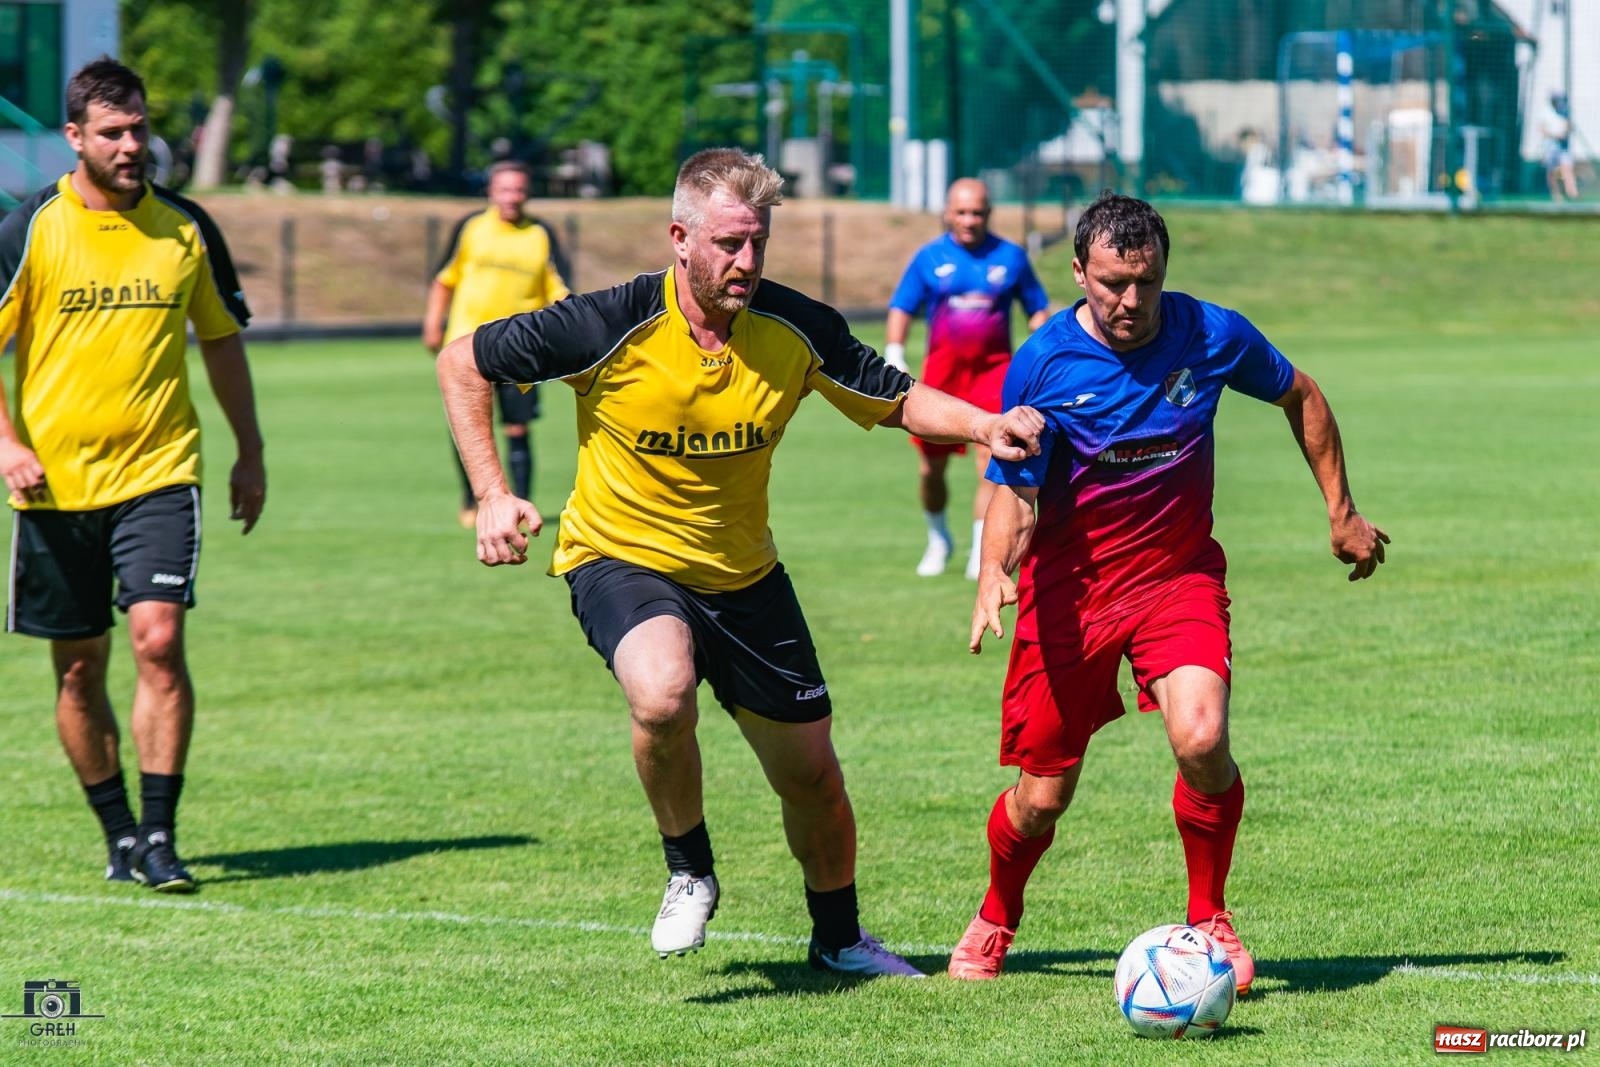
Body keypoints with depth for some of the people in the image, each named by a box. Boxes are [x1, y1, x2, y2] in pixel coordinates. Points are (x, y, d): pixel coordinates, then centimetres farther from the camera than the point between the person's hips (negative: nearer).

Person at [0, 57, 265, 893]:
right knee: (78, 668, 5)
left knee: (158, 637, -15)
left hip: (159, 472, 0)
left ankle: (160, 835, -10)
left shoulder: (185, 229, 4)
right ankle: (119, 833, 19)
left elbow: (222, 339, 17)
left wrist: (250, 453, 18)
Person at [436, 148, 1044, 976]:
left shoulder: (795, 329, -12)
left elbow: (896, 401, 2)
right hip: (621, 557, -4)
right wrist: (492, 496, -18)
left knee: (811, 770, 9)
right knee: (663, 694, -35)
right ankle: (688, 871, -7)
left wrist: (982, 425, -18)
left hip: (743, 573, 4)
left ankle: (838, 938, 36)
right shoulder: (611, 327, -23)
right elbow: (462, 364, -11)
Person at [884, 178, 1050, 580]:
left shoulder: (1010, 257, 4)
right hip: (941, 371, 1)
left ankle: (981, 552, -10)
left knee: (991, 462, -14)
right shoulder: (929, 258, 3)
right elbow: (900, 309, 5)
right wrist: (894, 354, -9)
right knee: (930, 469, 6)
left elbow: (1037, 310, 12)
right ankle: (939, 540, 30)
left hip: (993, 369, -1)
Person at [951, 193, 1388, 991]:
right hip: (1070, 588, 0)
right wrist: (994, 569, -32)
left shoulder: (1212, 337, -9)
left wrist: (1341, 513, 12)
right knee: (1042, 798, 2)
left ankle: (1208, 919, -2)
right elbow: (1014, 494, -12)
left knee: (1200, 738, -26)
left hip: (1179, 575, 0)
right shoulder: (1042, 366, -14)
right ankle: (995, 924, 34)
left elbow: (1300, 397, 10)